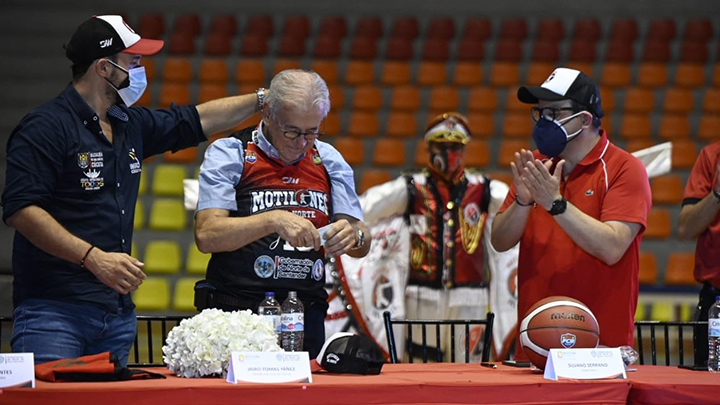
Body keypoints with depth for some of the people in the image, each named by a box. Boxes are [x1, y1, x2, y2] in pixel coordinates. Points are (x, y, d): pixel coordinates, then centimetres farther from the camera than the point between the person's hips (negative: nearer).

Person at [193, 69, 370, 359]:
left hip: (307, 320, 3)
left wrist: (353, 235, -12)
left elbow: (362, 247, 11)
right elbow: (206, 235, -13)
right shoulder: (229, 154, 0)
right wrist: (273, 220, -24)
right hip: (238, 312, -3)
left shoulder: (328, 160, 13)